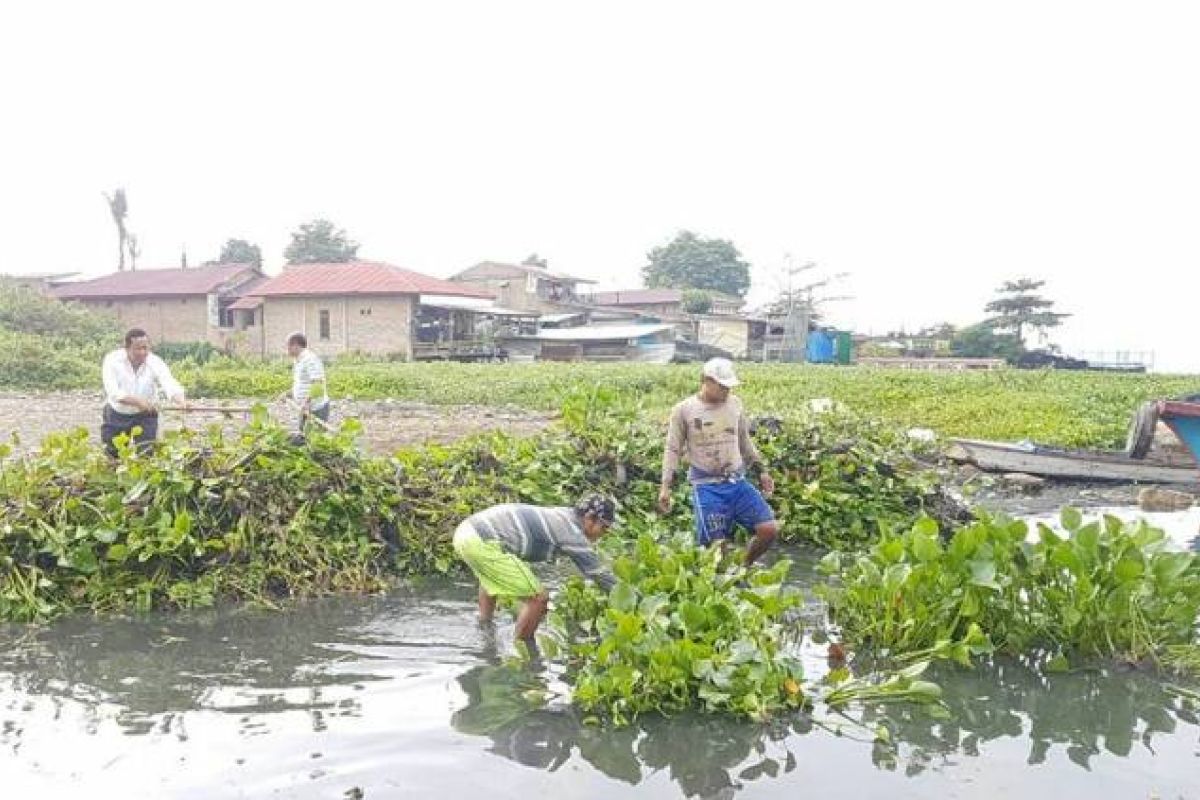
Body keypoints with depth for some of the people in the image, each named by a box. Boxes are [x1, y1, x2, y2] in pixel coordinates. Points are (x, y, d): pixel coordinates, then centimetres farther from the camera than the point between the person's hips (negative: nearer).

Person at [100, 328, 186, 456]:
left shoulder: (156, 363, -19)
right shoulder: (112, 360, -20)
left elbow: (170, 385, -35)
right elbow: (113, 392, -30)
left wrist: (182, 402, -57)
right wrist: (138, 401, -46)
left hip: (145, 416, 0)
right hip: (116, 414, 0)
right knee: (112, 455, 8)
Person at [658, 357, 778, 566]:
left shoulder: (734, 404, 7)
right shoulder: (683, 410, -5)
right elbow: (673, 450, 0)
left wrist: (761, 471, 18)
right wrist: (665, 486, -7)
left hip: (737, 481, 4)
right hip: (706, 486, -4)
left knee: (770, 529, -4)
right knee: (715, 544, -8)